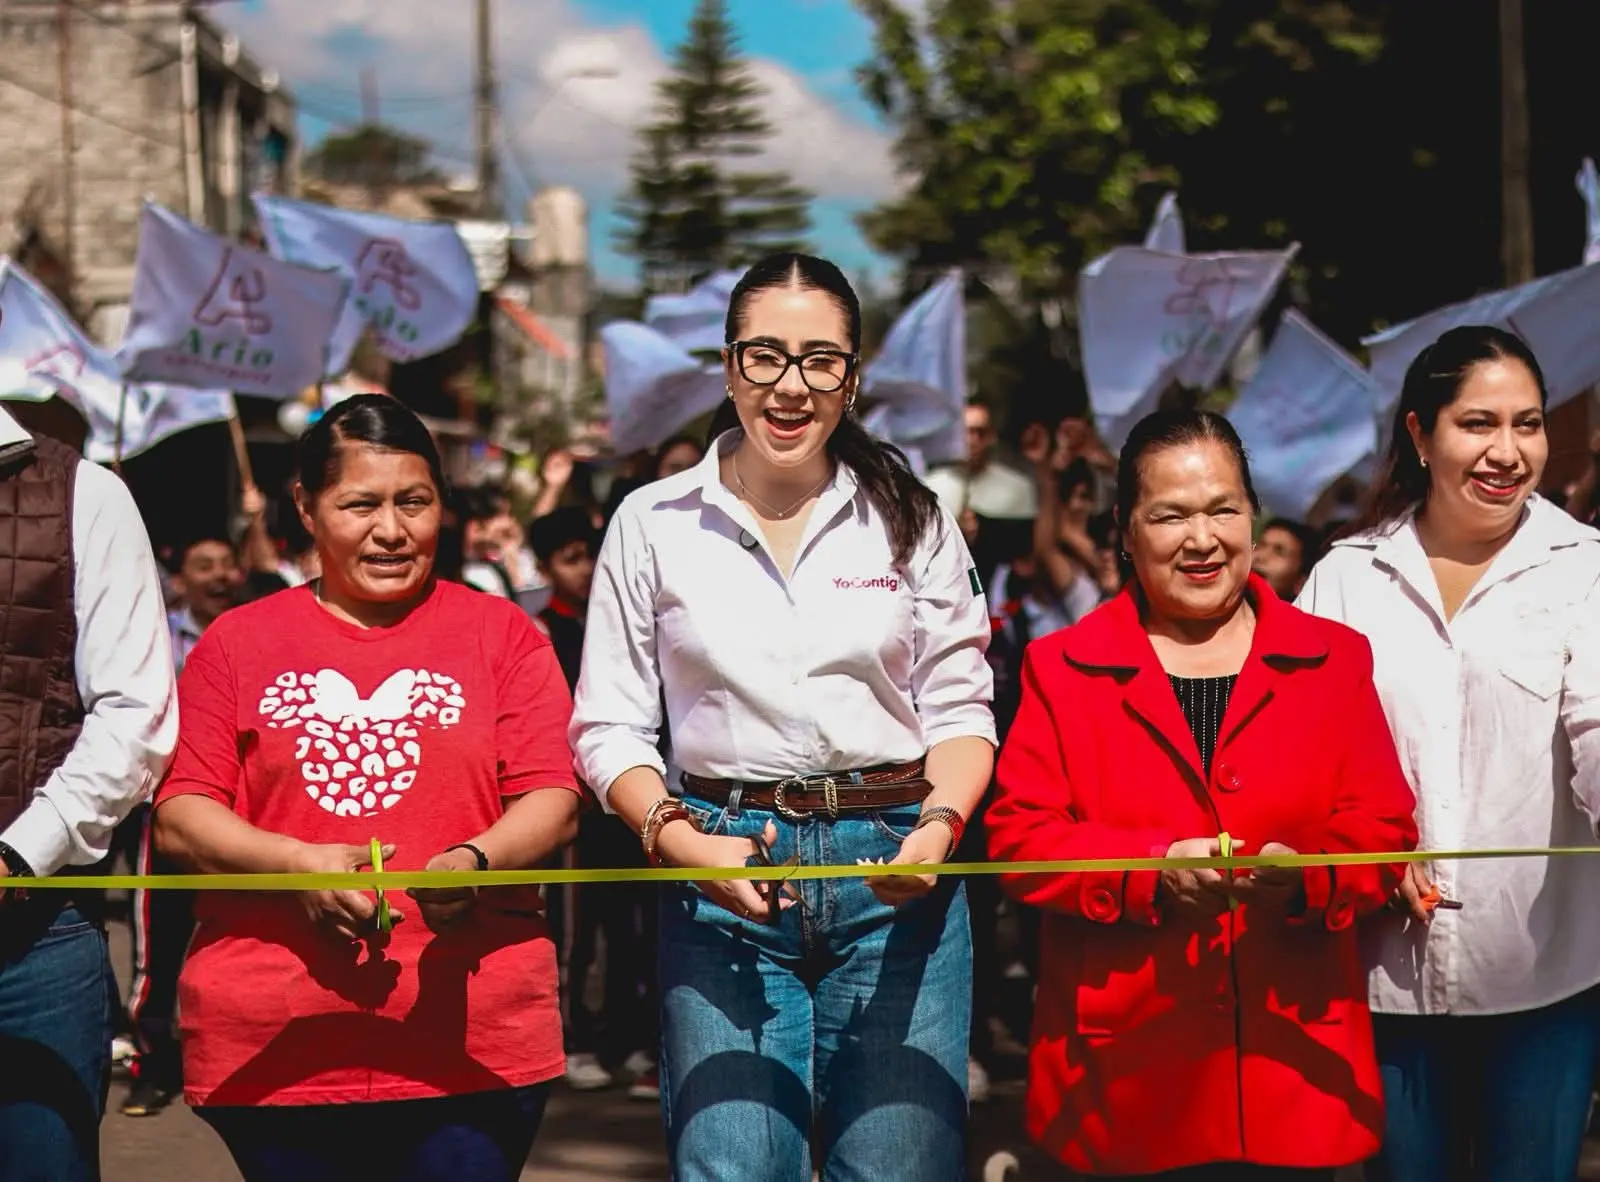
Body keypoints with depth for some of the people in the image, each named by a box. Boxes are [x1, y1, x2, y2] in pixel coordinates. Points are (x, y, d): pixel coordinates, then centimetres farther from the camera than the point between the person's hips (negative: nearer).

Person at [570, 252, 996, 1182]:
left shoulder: (911, 520, 6)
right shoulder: (654, 524, 4)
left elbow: (960, 708, 8)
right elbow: (609, 726, 6)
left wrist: (938, 826, -11)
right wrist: (680, 842, -11)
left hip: (892, 869, 1)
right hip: (726, 867, 0)